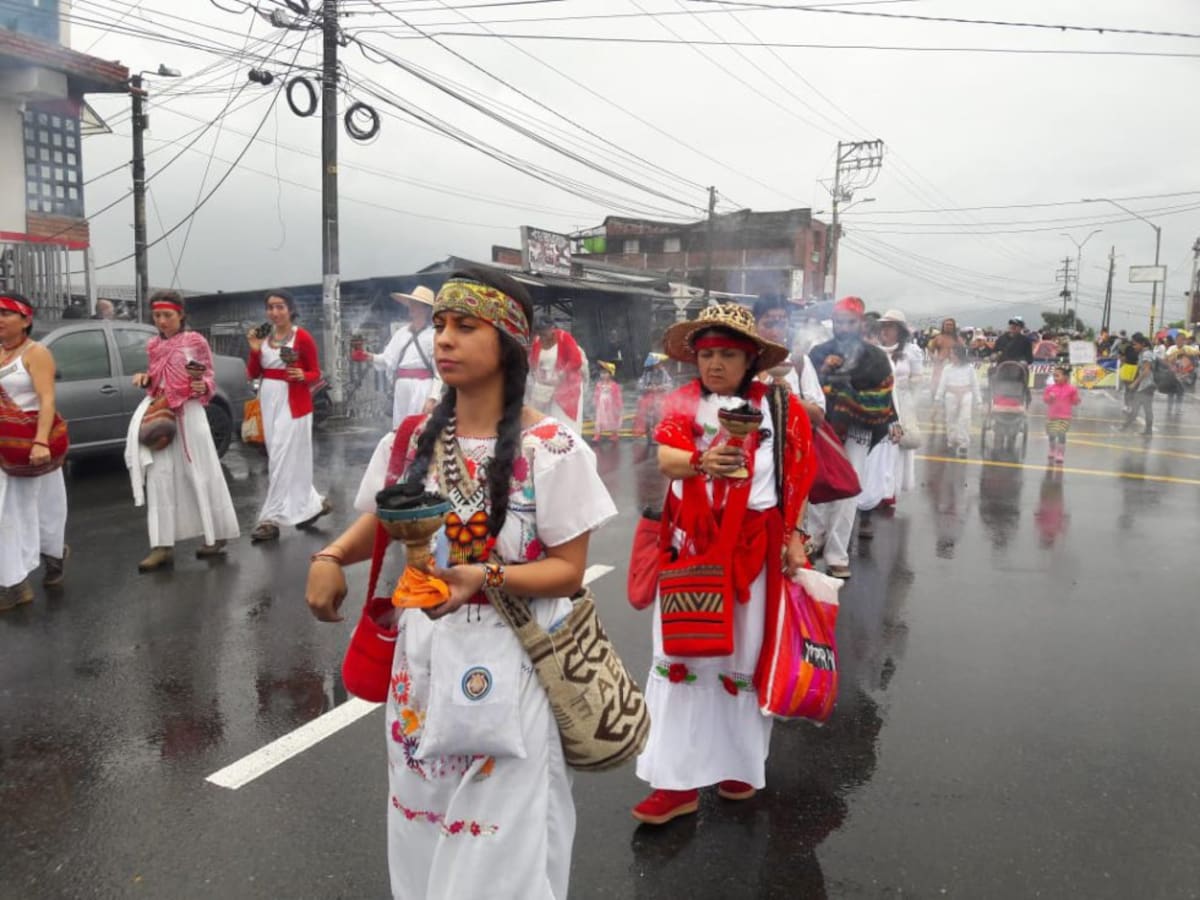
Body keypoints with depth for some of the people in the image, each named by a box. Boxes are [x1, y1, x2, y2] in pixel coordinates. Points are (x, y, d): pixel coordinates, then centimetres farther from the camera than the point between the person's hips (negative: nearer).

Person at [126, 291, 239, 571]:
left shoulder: (196, 341, -4)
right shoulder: (153, 345, 10)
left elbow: (210, 377, 0)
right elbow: (156, 380, 20)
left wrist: (203, 386, -21)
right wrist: (144, 379, 0)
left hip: (189, 413, -5)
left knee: (201, 475, 1)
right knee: (159, 476, 1)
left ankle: (216, 536, 14)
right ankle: (163, 545, 2)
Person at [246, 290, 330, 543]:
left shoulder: (303, 337, -9)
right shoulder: (264, 337, 7)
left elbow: (316, 373, -3)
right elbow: (253, 374, 9)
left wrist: (302, 376, -24)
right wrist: (255, 351, -6)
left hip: (293, 403, -7)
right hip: (268, 402, 7)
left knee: (282, 460, -6)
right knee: (279, 459, 11)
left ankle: (271, 519, -2)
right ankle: (313, 504, 26)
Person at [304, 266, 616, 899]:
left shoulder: (552, 449, -14)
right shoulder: (411, 441, 0)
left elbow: (568, 571, -12)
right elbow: (377, 524, 14)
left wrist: (483, 576, -27)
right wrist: (330, 557, -6)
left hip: (507, 661, -4)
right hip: (422, 652, 5)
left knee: (497, 847, 7)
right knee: (422, 831, 20)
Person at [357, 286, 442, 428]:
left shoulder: (433, 335, -4)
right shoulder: (401, 332, 14)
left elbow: (440, 371, -8)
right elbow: (388, 359, 6)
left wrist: (432, 398, -15)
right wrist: (369, 357, -14)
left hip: (422, 388, -6)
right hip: (401, 388, 6)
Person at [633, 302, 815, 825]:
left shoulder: (780, 406, 0)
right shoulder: (683, 402, 0)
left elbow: (795, 478, 5)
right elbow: (665, 458, -16)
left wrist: (794, 536, 1)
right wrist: (701, 461, -36)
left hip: (752, 546, 0)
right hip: (691, 545, 1)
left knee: (744, 657, 11)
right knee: (679, 656, 2)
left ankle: (740, 764, 31)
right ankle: (679, 780, 12)